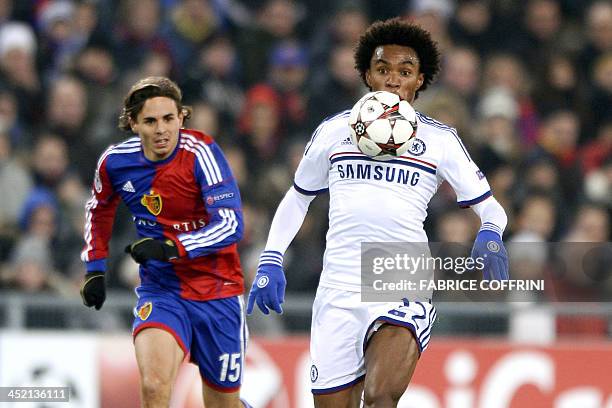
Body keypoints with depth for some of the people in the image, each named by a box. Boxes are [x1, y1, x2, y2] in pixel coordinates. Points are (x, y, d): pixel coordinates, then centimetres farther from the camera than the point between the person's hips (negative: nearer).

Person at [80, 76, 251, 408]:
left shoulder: (200, 152, -17)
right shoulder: (115, 162, -5)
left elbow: (231, 225, -26)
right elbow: (99, 209, 19)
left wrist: (171, 248, -37)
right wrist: (95, 267, 15)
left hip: (217, 290, -1)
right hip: (160, 290, 2)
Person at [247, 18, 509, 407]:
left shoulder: (439, 139, 6)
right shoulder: (334, 131, 11)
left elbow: (490, 207, 9)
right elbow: (297, 198, 23)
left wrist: (489, 235, -14)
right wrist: (271, 261, 11)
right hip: (338, 289, 3)